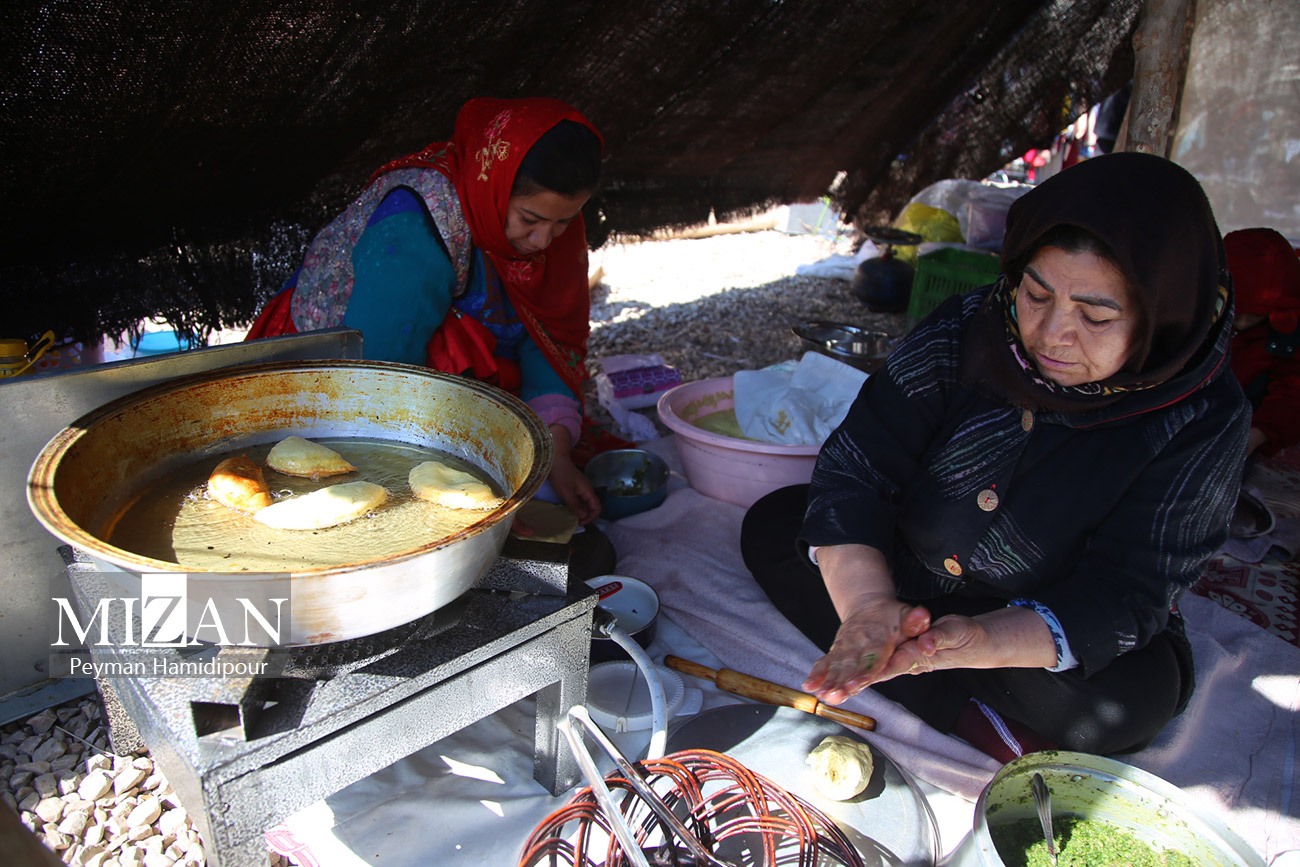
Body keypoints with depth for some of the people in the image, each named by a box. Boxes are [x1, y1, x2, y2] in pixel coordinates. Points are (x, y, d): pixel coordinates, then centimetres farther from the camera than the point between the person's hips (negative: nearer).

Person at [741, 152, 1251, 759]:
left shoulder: (1204, 420, -21)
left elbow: (1121, 597, -26)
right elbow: (854, 466, -22)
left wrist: (982, 639, -46)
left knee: (1129, 696, -32)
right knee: (771, 525, -12)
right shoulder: (969, 328, -17)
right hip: (905, 578, 4)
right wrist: (868, 603, -41)